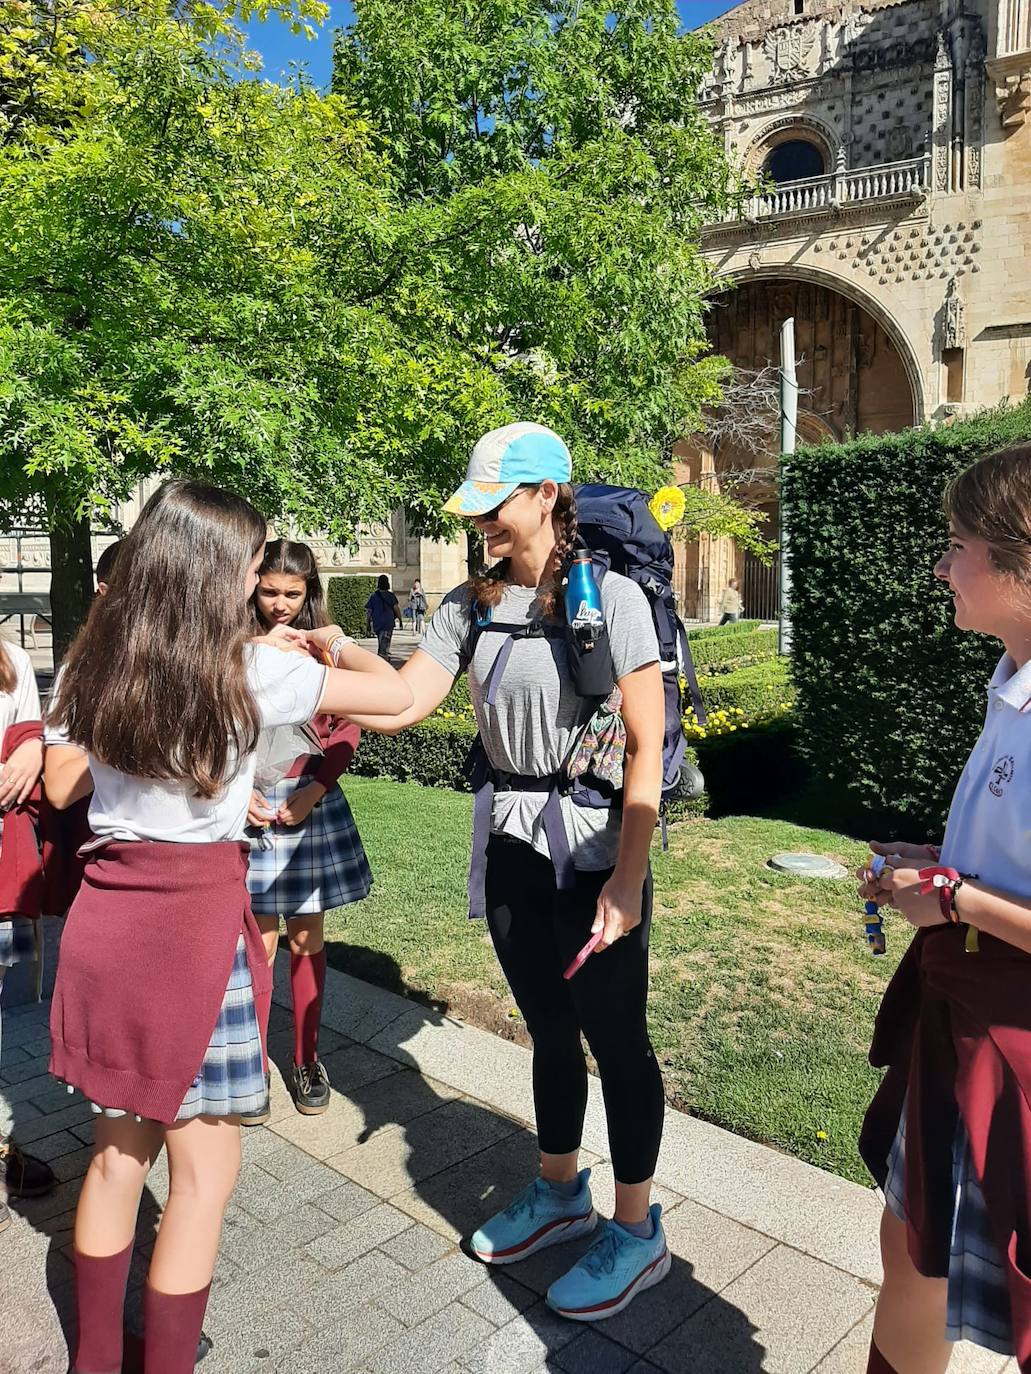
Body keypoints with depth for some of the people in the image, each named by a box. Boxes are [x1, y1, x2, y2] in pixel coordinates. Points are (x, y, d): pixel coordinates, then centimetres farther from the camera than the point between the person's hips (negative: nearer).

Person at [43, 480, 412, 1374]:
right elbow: (393, 693, -5)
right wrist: (333, 643, 13)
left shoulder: (91, 666, 3)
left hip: (104, 918, 7)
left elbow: (61, 785, 14)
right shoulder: (247, 670, -12)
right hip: (196, 918, -6)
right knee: (206, 1168, 10)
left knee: (120, 1146, 23)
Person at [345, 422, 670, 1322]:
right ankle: (561, 1193, 43)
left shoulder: (609, 597, -12)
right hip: (513, 848, 6)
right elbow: (399, 705, -3)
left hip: (593, 852, -5)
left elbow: (646, 748, -14)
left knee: (614, 1038, 9)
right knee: (548, 1029, 21)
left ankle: (638, 1233, 30)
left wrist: (627, 882, -17)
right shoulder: (472, 605, 4)